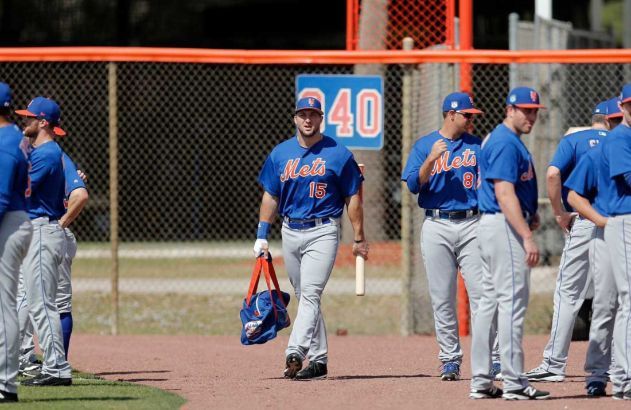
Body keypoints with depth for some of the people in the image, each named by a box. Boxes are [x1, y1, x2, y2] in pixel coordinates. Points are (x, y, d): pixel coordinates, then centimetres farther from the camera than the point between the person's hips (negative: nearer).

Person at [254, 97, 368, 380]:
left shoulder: (338, 154, -2)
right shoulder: (281, 153, 9)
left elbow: (353, 198, 1)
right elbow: (270, 197, 14)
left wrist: (359, 239, -1)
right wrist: (261, 236, 8)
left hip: (323, 232, -5)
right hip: (291, 232, 5)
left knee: (310, 292, -18)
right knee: (304, 297, 9)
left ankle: (295, 353, -31)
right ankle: (318, 359, 14)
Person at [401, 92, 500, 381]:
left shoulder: (477, 146, 11)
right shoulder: (424, 145, 7)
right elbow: (413, 185, -3)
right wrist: (432, 158, -15)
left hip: (471, 224, 0)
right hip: (437, 226, 0)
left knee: (481, 292, -8)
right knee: (442, 299, 0)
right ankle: (450, 360, 7)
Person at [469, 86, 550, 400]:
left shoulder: (495, 139, 18)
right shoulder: (506, 143, -15)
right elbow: (504, 194, -24)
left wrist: (529, 214, 11)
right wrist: (527, 237, -28)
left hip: (491, 224, 11)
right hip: (505, 225, -11)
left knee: (490, 301, 11)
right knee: (513, 301, -9)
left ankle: (481, 382, 13)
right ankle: (514, 383, -10)